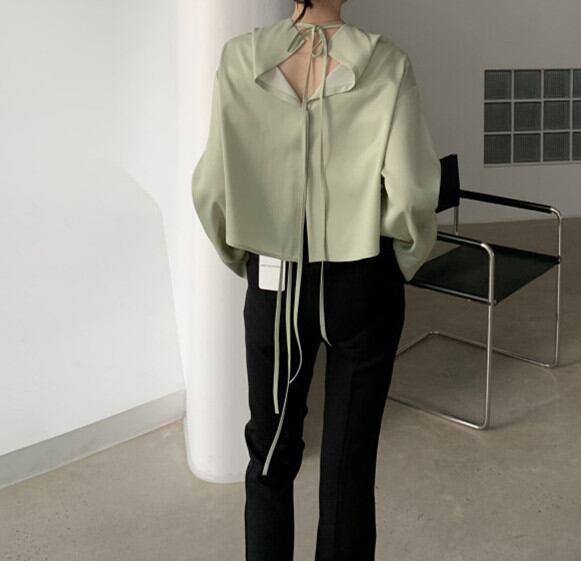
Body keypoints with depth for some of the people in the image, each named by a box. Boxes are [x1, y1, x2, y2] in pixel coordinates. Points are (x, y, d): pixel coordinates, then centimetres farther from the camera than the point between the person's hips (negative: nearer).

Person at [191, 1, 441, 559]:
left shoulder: (239, 59, -8)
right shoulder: (386, 63, -12)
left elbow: (211, 188, -8)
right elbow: (411, 192, -15)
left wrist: (243, 259, 9)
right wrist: (403, 261, 4)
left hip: (275, 286, 1)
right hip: (362, 285, -1)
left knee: (272, 455, 16)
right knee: (349, 459, 10)